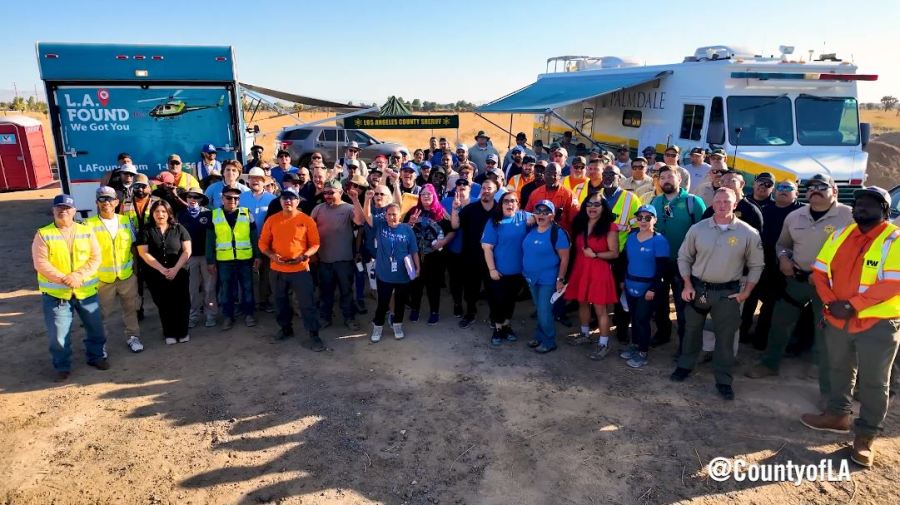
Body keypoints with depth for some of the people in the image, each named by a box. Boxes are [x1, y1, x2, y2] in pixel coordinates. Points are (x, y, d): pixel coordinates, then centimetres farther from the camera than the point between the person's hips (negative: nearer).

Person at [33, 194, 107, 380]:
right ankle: (62, 366, 21)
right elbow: (40, 263, -10)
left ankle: (97, 356, 33)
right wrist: (63, 279, -20)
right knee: (58, 333, 4)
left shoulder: (86, 231, 3)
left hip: (87, 290, 2)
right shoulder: (43, 234, -3)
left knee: (95, 328, 13)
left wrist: (78, 275, -17)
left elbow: (96, 257, -3)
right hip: (55, 293, -2)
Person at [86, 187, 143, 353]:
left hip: (127, 275, 3)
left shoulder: (125, 221, 1)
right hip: (102, 277, -3)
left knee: (130, 308, 15)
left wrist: (135, 267, 9)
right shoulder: (90, 224, -9)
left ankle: (133, 336, 31)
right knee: (102, 312, 8)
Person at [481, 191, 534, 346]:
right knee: (498, 301, 5)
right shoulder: (494, 221, -7)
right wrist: (492, 269, -15)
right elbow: (487, 247, -10)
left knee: (511, 300, 17)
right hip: (499, 271, -3)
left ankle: (507, 327, 34)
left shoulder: (523, 217, 1)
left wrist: (532, 220, -28)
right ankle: (498, 329, 23)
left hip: (518, 270, 3)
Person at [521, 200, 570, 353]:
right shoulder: (531, 230, 3)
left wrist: (560, 279, -16)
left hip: (548, 280, -6)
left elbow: (564, 258, -15)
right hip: (532, 278, 6)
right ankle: (539, 336, 34)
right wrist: (525, 272, 12)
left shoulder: (557, 233, -16)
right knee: (539, 310, 19)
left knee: (544, 312, -1)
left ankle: (549, 342, 16)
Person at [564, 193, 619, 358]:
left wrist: (595, 254, -18)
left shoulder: (609, 227, -10)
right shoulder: (580, 224, 8)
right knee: (582, 303, 18)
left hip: (599, 271, -6)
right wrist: (575, 266, 8)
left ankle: (603, 344, 6)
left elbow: (614, 253, -10)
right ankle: (585, 333, 37)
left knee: (600, 308, -4)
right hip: (580, 269, 6)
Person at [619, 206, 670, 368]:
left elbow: (662, 269, -15)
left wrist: (653, 289, -18)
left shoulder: (659, 241, -13)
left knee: (642, 319, 1)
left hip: (647, 288, -5)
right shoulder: (631, 236, 4)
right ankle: (635, 345, 31)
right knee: (634, 317, 16)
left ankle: (643, 353, 15)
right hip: (631, 286, 5)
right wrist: (623, 280, 13)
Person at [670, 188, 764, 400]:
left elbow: (756, 265, 2)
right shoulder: (697, 229, -4)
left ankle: (723, 380, 21)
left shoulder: (748, 233, -6)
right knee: (692, 329, 15)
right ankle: (685, 365, 34)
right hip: (698, 288, 1)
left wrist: (746, 292, -3)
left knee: (725, 336, 6)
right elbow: (684, 257, 4)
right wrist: (687, 285, -3)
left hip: (728, 293, -1)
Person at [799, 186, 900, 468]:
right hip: (837, 320, 5)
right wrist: (830, 302, -10)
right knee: (839, 370, 20)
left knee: (873, 381, 5)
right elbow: (820, 271, 4)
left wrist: (852, 305, -22)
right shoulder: (840, 235, 6)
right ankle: (838, 415, 38)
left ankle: (866, 435, 18)